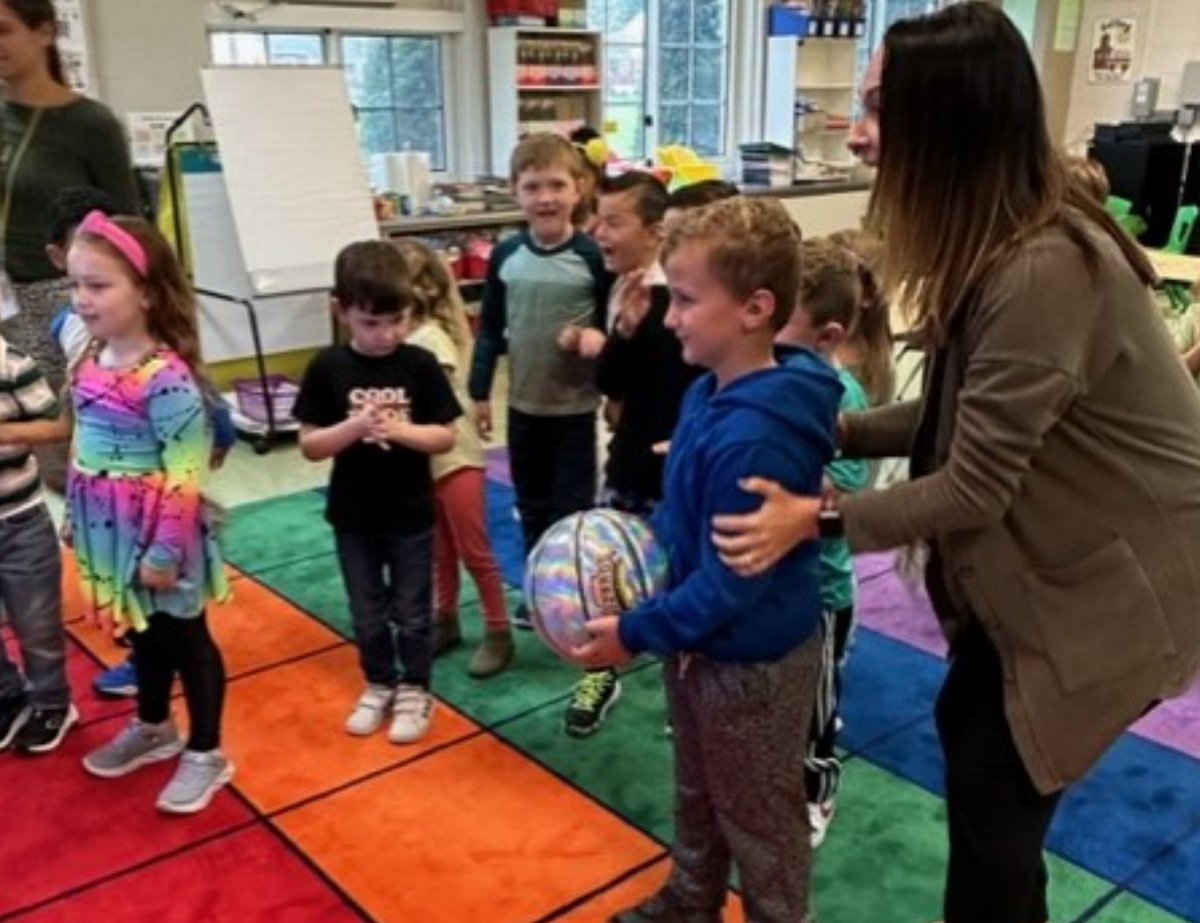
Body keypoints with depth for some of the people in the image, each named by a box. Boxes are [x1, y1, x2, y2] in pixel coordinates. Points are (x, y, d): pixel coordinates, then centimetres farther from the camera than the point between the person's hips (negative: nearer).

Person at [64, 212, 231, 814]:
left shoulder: (166, 378, -25)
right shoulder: (91, 361, 2)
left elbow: (183, 475, -23)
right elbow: (85, 448, 12)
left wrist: (166, 550, -20)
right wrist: (77, 520, 16)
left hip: (158, 531, -8)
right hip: (112, 531, 8)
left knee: (185, 635, 9)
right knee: (143, 632, 24)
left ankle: (205, 754, 25)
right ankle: (153, 728, 45)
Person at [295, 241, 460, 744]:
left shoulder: (420, 365, -10)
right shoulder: (327, 368, -9)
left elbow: (446, 436, -6)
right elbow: (310, 445, -7)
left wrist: (403, 430, -25)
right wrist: (354, 427, -25)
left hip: (411, 515, -1)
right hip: (353, 516, 1)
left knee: (412, 612, 13)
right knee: (368, 614, 17)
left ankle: (414, 690, 31)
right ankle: (379, 685, 37)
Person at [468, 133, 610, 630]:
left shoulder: (592, 256, -12)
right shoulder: (505, 255, -2)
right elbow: (490, 328, 5)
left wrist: (598, 335, -26)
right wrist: (479, 391, 5)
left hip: (575, 405, -4)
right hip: (523, 402, 4)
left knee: (573, 505, 6)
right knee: (531, 503, 17)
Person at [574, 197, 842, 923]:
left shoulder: (753, 440, -34)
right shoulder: (710, 394, -3)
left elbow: (730, 584, -28)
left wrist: (636, 632, -18)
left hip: (752, 662, -9)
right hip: (701, 645, 10)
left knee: (760, 822, 16)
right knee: (699, 796, 30)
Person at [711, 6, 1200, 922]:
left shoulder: (1044, 271, -32)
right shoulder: (996, 242, -2)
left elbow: (973, 487, -27)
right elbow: (961, 415, 4)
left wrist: (819, 517, -20)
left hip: (1122, 574, -9)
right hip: (1049, 554, 9)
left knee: (994, 779, 4)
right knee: (966, 726, 19)